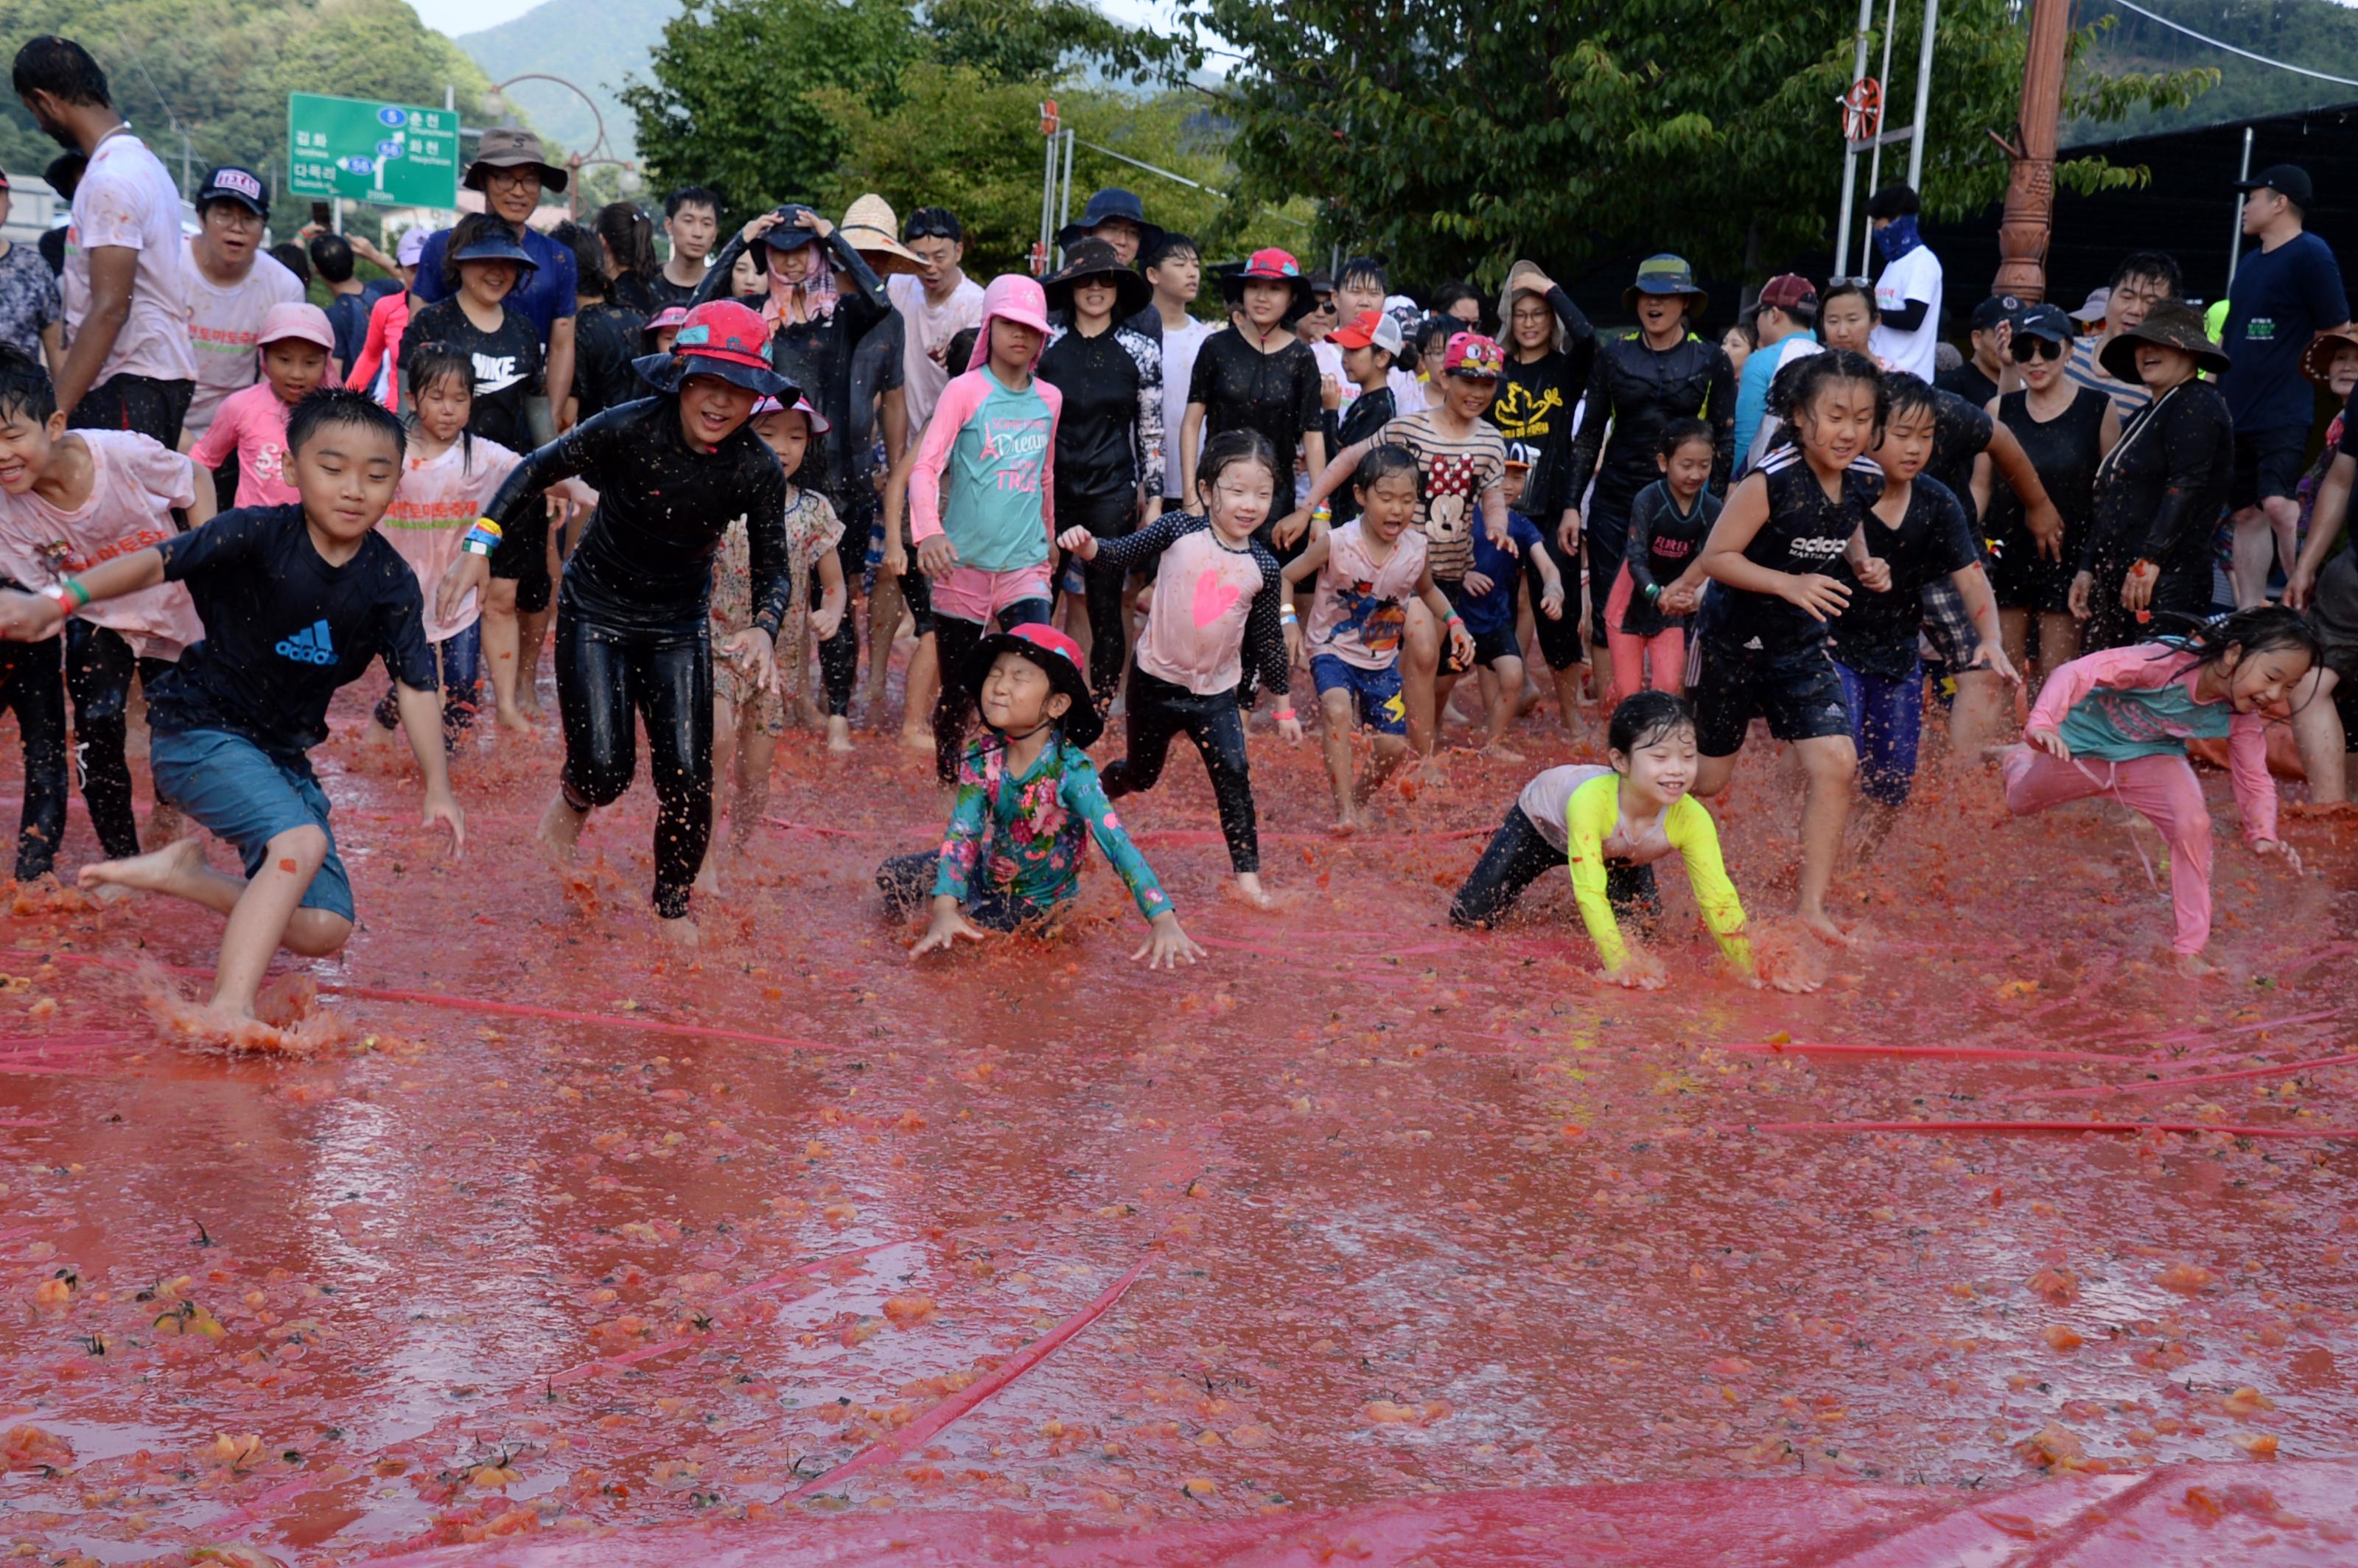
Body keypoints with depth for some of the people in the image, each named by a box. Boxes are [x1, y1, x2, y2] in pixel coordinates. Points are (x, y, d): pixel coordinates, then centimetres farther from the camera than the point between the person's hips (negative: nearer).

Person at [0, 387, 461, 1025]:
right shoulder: (260, 535, -17)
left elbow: (417, 685, -4)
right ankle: (228, 1011, -32)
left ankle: (182, 872, 13)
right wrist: (59, 600, -41)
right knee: (302, 841, -32)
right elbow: (155, 563, -25)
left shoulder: (391, 583, -6)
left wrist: (438, 790, -9)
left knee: (323, 930, -1)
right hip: (198, 729, -6)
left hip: (283, 752, 6)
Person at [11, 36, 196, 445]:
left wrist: (56, 410, -21)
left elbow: (109, 308, -20)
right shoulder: (139, 159, 16)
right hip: (150, 374, 10)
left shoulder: (110, 179, -14)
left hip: (132, 385, -10)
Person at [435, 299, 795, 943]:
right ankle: (574, 801, 31)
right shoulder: (630, 430, -23)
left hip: (679, 623, 2)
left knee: (688, 779, -4)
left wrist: (764, 628, -29)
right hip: (596, 610, -2)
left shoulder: (758, 471, -16)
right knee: (605, 770, -10)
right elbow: (537, 469, -10)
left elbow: (773, 569, -8)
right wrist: (479, 545, -18)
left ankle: (673, 906, 23)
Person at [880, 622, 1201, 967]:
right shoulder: (981, 756, -18)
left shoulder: (1071, 769, -32)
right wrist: (944, 908, -42)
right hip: (987, 872, 4)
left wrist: (1164, 920, -53)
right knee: (891, 877, 1)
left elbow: (1116, 842, -41)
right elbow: (962, 833, -25)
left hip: (1037, 897, -4)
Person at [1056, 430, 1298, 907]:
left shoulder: (1263, 567, -5)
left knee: (1234, 776, -12)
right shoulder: (1179, 530, -10)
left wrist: (1283, 706, 9)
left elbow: (1268, 639, 4)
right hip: (1156, 683, -1)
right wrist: (1087, 545, -31)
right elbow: (1123, 555, -8)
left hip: (1216, 694, 1)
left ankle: (1247, 873, -3)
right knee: (1140, 775, 16)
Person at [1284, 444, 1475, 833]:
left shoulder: (1416, 549, -11)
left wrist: (1455, 622, -3)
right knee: (1338, 710, -34)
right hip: (1333, 651, -4)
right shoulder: (1337, 544, -22)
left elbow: (1428, 590, 12)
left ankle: (1360, 797, 36)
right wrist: (1289, 620, -26)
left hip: (1382, 661, 4)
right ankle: (1343, 808, -24)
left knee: (1394, 747, 3)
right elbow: (1286, 577, -10)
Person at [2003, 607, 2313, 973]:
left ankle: (2188, 950, -12)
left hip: (2151, 756, 2)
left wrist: (2263, 835, -28)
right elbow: (2078, 672, -47)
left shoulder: (2244, 718, -22)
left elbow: (2254, 781, -10)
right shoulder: (2169, 661, -40)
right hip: (2081, 746, -2)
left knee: (2194, 823, -26)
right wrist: (2042, 724, -63)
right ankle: (2021, 756, 62)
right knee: (2020, 804, 22)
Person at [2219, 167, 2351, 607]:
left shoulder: (2311, 255, -7)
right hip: (2238, 414, 8)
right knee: (2247, 513, 9)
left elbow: (2337, 336, -9)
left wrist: (2297, 384, -9)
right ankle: (2250, 613, 14)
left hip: (2286, 417, -8)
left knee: (2278, 505, -21)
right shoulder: (2250, 263, 18)